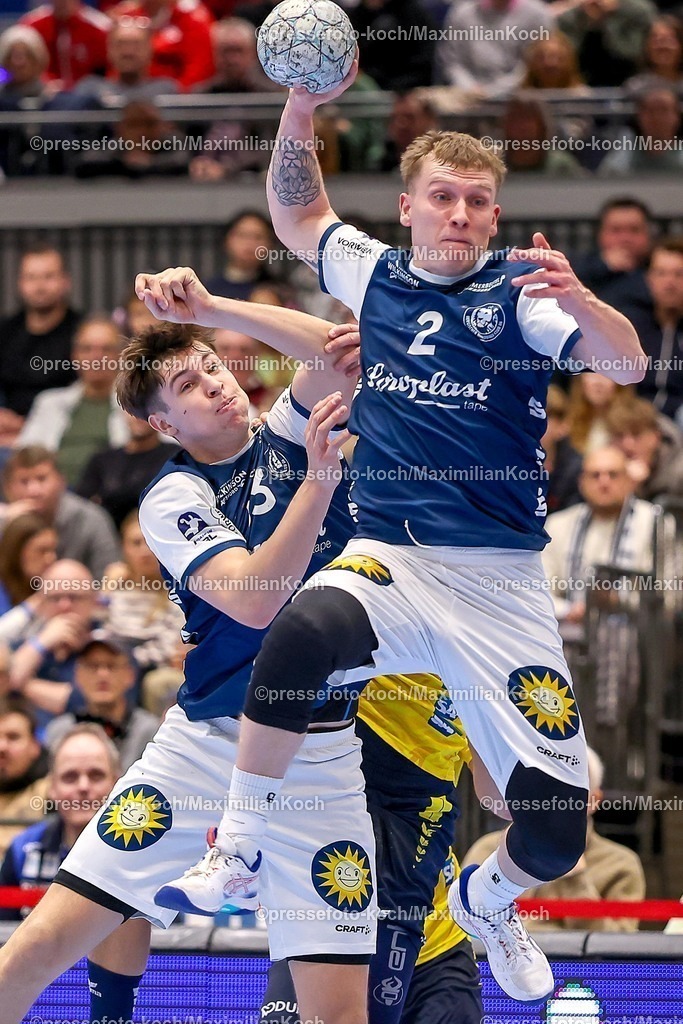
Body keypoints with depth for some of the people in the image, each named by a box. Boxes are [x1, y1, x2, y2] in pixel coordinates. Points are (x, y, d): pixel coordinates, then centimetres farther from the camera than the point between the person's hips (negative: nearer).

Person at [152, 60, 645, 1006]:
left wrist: (577, 300, -37)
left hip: (501, 582, -1)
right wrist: (302, 106, 12)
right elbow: (296, 214, 29)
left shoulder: (517, 289, -1)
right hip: (388, 561, 1)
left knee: (556, 828, -6)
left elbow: (626, 363, -16)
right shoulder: (375, 275, 11)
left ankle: (488, 901, 32)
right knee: (306, 630, -37)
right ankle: (236, 856, -24)